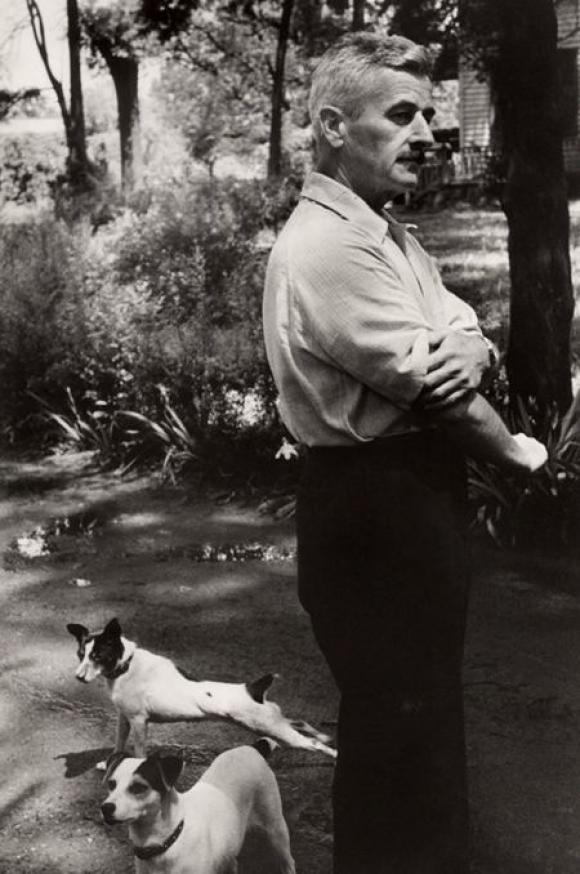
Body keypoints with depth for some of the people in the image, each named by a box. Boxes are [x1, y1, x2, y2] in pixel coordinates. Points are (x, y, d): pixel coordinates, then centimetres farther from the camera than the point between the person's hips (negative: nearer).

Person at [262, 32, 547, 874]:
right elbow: (430, 391, -21)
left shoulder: (387, 234, 12)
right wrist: (513, 450, -5)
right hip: (376, 504, -10)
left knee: (425, 703, 23)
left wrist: (466, 347, -19)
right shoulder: (327, 246, -21)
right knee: (399, 717, 3)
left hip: (414, 495, 10)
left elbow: (466, 336, 6)